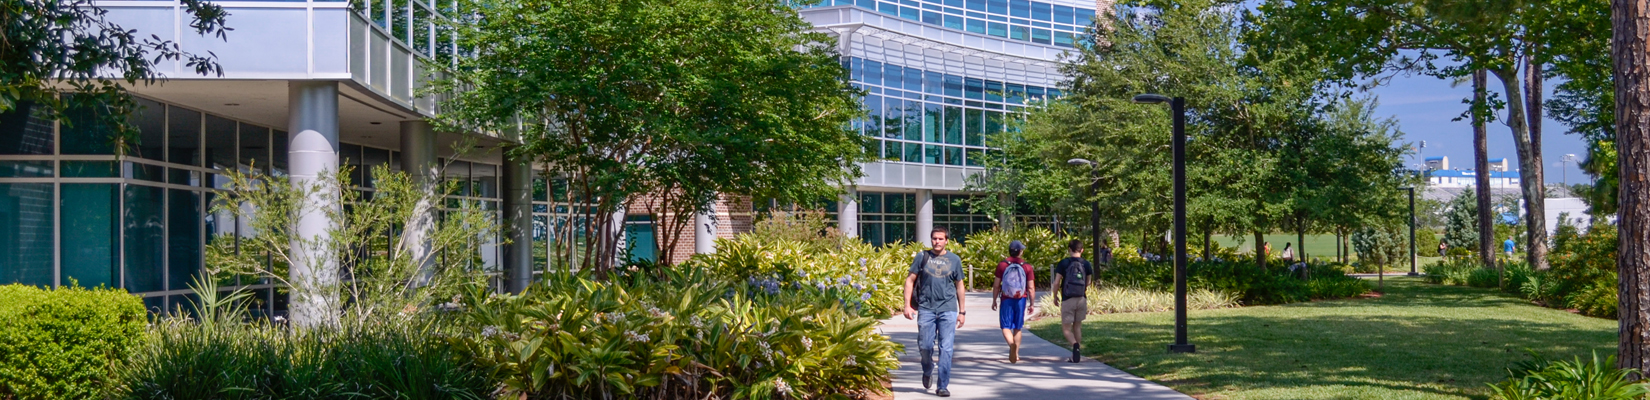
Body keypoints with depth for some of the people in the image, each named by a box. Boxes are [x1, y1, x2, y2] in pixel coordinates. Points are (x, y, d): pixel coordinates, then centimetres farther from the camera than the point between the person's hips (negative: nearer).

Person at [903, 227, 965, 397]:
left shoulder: (954, 260, 8)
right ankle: (927, 372, 32)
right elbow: (910, 280, 5)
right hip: (926, 308, 0)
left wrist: (962, 311, 13)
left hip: (948, 310, 0)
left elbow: (959, 286, 15)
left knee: (946, 349, -5)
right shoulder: (922, 257, 4)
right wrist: (907, 305, -4)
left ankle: (943, 386, 0)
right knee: (925, 346, 2)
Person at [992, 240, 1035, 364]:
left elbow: (996, 285, -2)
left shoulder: (1002, 265, -4)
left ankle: (1012, 344, -29)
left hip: (1006, 300, -2)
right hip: (1021, 300, 2)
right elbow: (1031, 288, -1)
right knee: (1017, 328, 13)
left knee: (1006, 326, 0)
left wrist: (994, 301, 9)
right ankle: (1016, 355, 18)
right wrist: (1031, 304, 8)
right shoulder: (1027, 266, -2)